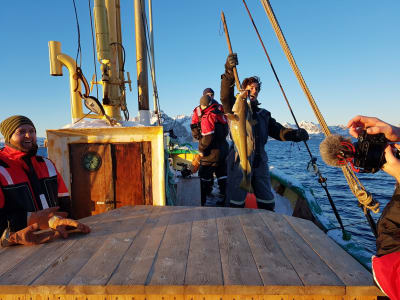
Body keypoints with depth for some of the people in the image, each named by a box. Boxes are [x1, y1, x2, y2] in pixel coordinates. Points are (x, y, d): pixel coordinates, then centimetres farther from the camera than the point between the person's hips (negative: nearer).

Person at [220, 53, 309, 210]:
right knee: (237, 202, -2)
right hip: (239, 161, -5)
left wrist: (295, 134, -8)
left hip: (260, 162, 5)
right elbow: (226, 96, -15)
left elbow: (277, 130, 13)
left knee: (267, 202, 9)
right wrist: (229, 72, -32)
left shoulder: (264, 114, 22)